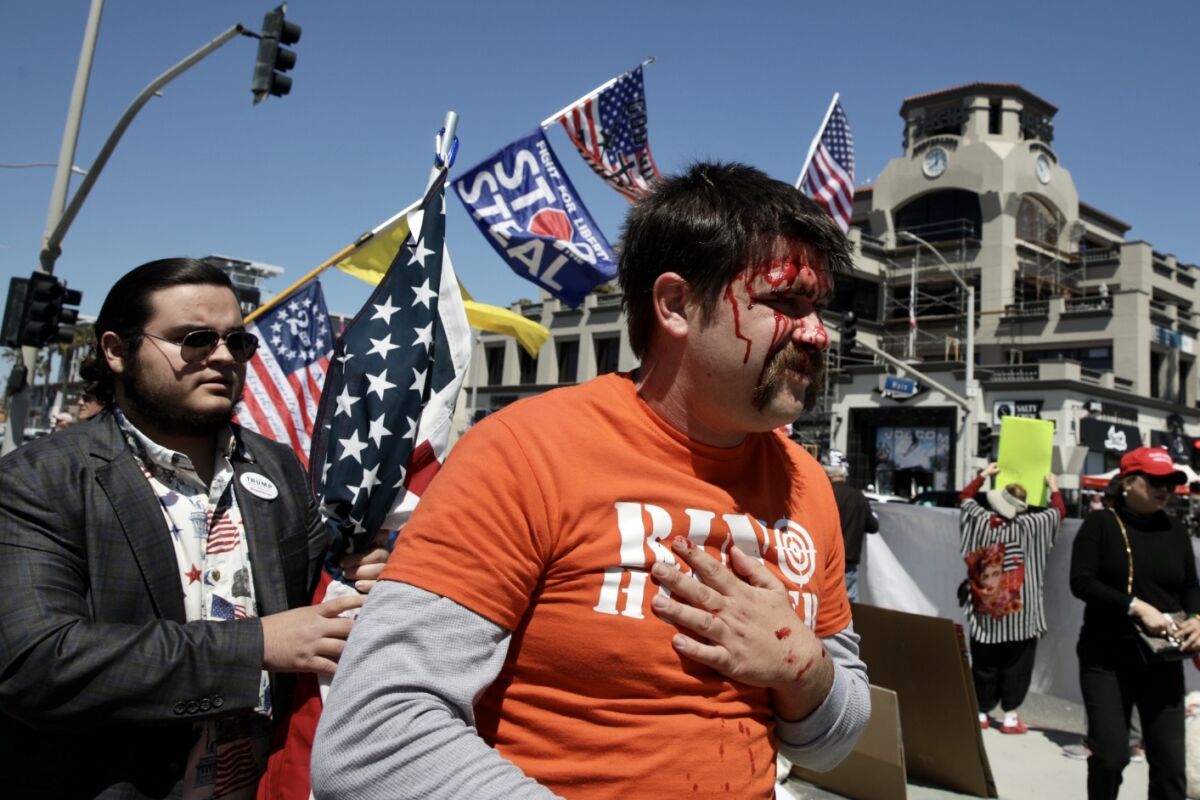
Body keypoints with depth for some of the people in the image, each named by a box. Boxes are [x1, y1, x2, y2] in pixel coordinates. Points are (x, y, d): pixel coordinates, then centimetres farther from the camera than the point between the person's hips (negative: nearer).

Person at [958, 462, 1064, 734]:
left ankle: (981, 713, 18)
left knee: (984, 663, 11)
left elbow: (965, 496, 19)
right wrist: (1054, 486, 26)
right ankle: (1010, 716, 10)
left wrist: (983, 475, 30)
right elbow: (1059, 511, 9)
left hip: (984, 610, 3)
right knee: (1014, 664, 6)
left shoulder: (980, 520, -2)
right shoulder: (1030, 525, -8)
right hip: (1019, 612, -3)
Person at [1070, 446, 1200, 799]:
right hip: (1106, 658, -3)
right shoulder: (1100, 523, -4)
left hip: (1162, 662, 3)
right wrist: (1137, 607, -23)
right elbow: (1081, 581, -12)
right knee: (1110, 754, 0)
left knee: (1170, 760, 1)